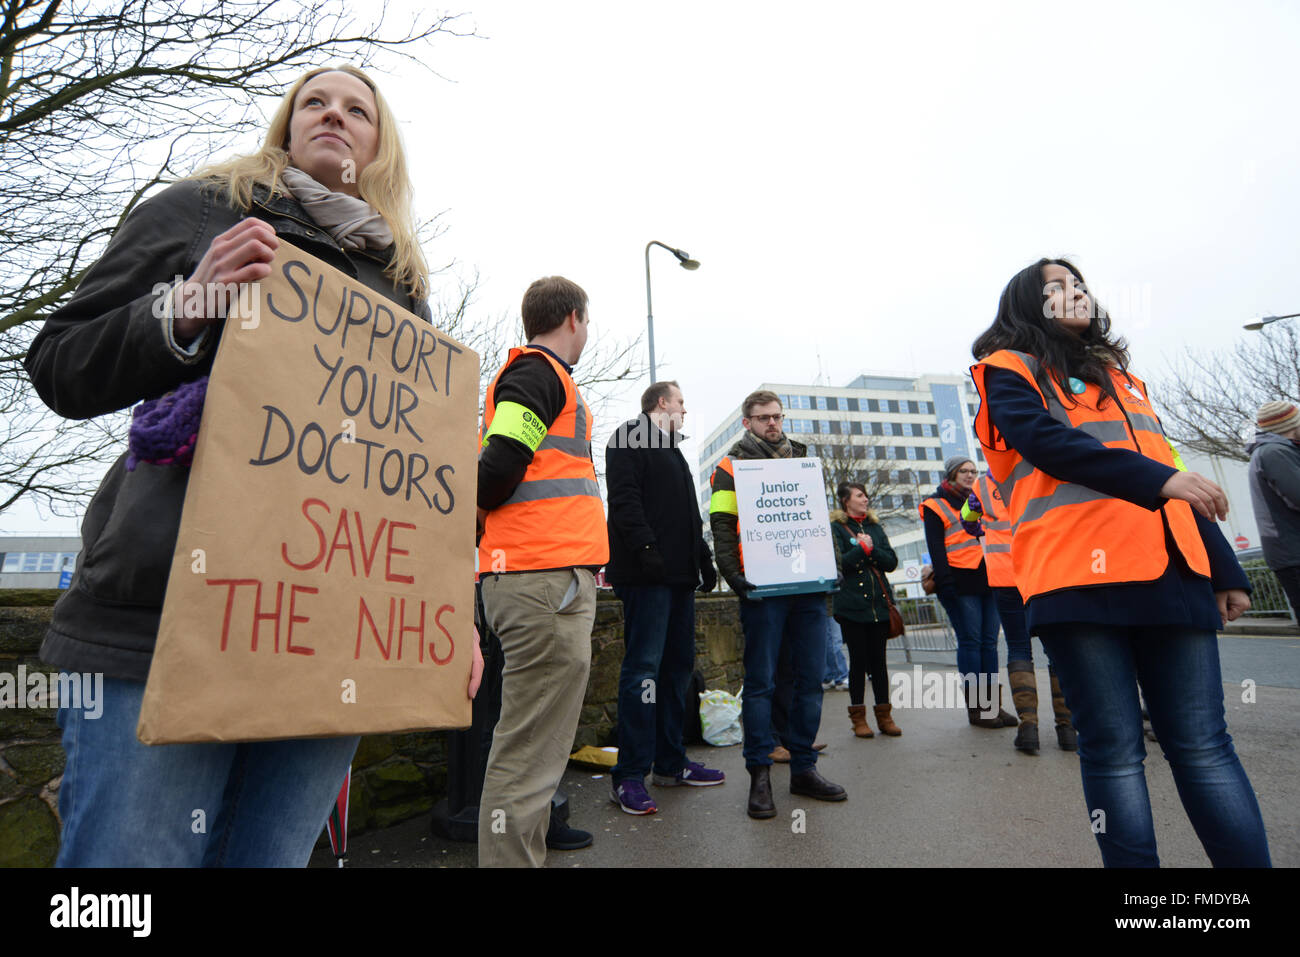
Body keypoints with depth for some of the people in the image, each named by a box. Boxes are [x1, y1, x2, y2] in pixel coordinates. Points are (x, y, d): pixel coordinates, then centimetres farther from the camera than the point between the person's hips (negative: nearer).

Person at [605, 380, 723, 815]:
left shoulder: (672, 450, 28)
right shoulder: (629, 438, 0)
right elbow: (624, 497, -14)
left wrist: (702, 557, 19)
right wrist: (646, 547, -24)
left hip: (679, 573, 10)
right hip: (646, 572, -10)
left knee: (678, 665, 11)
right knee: (644, 668, -10)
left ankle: (670, 762, 21)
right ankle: (629, 776, -3)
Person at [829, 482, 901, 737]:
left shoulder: (875, 527, 15)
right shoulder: (835, 528, -1)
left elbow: (891, 562, 6)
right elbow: (837, 563, -13)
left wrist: (872, 549, -9)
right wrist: (862, 548, -13)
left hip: (879, 602, 4)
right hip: (852, 605, -4)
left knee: (879, 660, 8)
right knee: (858, 660, 1)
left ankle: (884, 715, 17)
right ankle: (858, 717, 12)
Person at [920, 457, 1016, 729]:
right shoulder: (936, 505, 2)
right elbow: (936, 547, -6)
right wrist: (946, 582, -15)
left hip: (987, 580, 6)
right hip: (961, 582, -6)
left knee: (989, 642, 6)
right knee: (970, 642, -5)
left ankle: (992, 703, 12)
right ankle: (975, 707, 2)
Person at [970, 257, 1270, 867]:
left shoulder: (1118, 375, 27)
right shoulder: (1010, 372, 9)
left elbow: (1171, 474, 25)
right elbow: (1042, 441, -11)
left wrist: (1227, 570, 21)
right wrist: (1157, 479, -22)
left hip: (1169, 571, 6)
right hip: (1077, 577, -5)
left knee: (1203, 745, 3)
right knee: (1115, 750, -1)